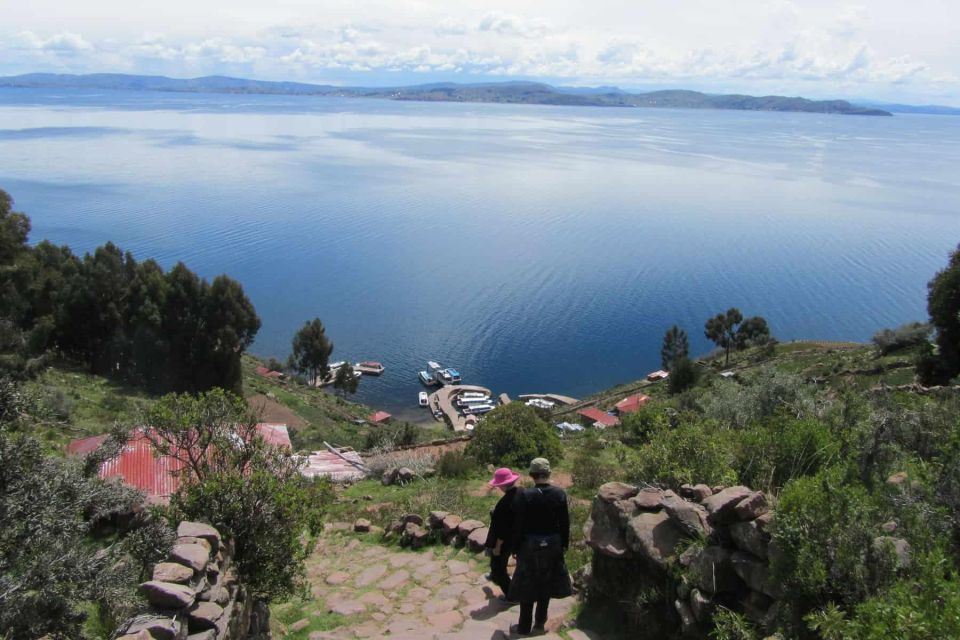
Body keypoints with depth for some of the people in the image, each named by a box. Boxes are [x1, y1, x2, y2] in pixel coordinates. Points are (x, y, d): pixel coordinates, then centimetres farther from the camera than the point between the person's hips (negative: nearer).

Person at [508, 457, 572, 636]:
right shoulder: (559, 493, -9)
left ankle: (524, 627, 20)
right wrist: (564, 543, 11)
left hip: (530, 545, -3)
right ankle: (540, 623, 31)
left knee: (527, 586, 10)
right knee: (546, 583, 18)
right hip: (553, 545, 3)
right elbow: (565, 522, -2)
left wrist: (515, 547, -2)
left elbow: (518, 524, -13)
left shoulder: (524, 495, -18)